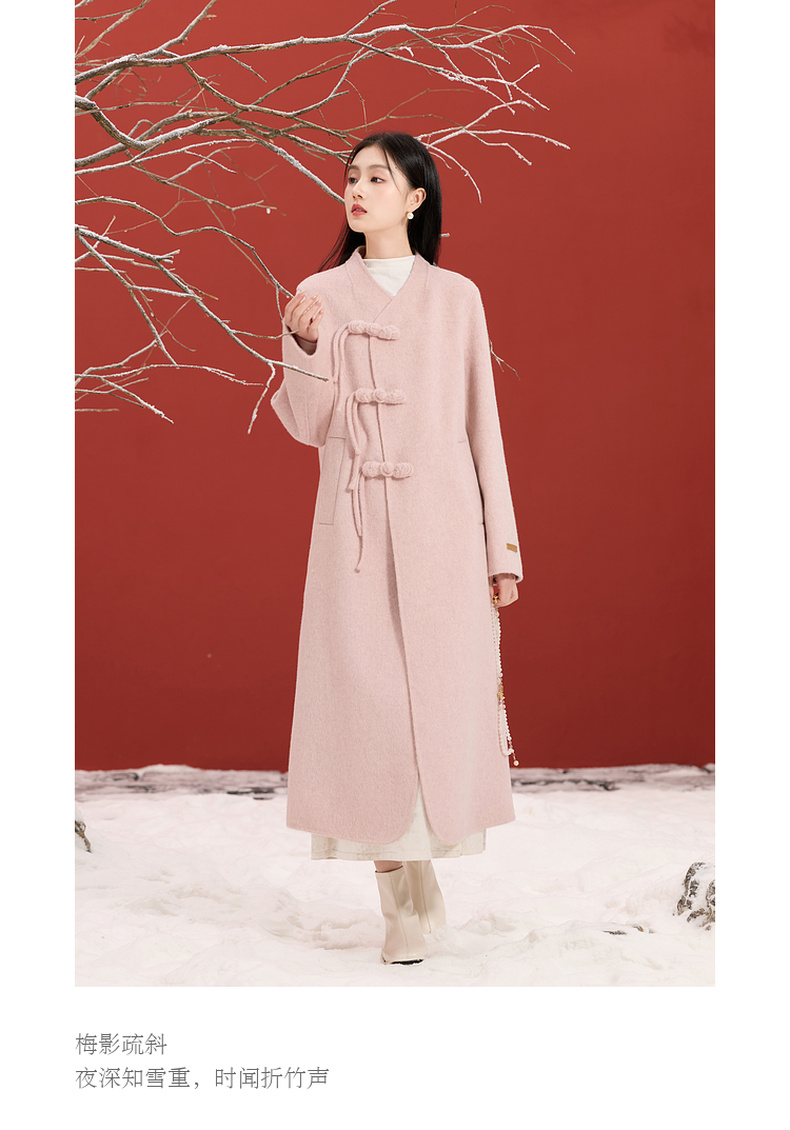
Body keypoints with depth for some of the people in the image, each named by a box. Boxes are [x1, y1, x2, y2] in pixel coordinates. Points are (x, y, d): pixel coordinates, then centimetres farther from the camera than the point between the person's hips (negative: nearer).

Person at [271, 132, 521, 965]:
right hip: (357, 524, 0)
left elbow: (482, 422, 7)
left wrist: (503, 546, 3)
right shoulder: (321, 294, 7)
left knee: (445, 687, 0)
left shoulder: (457, 297, 7)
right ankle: (404, 901, 5)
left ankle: (427, 874, 18)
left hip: (444, 521, 0)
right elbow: (307, 426, 2)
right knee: (369, 693, -3)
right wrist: (305, 347, -17)